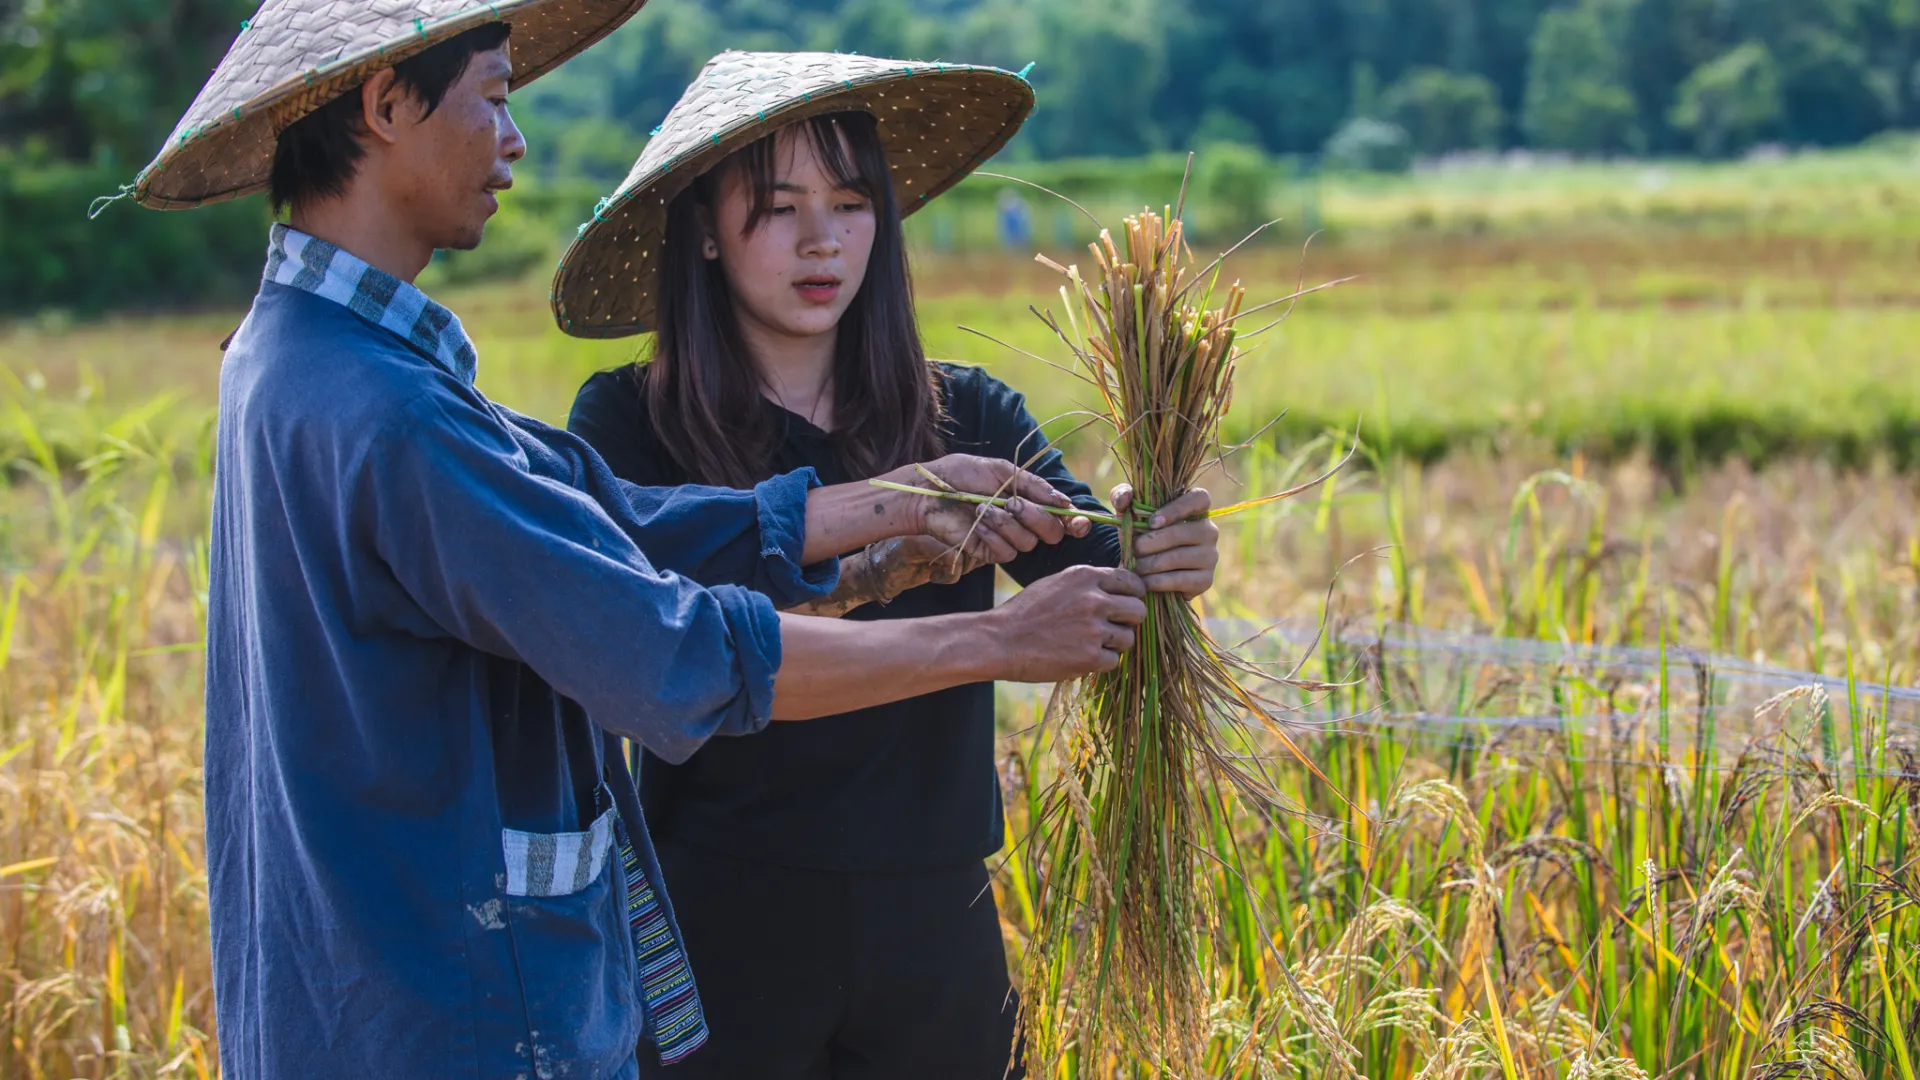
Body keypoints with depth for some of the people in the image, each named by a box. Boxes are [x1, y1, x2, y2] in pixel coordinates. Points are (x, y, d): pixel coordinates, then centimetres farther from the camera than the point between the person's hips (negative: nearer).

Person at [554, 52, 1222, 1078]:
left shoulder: (967, 418, 2)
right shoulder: (627, 423, -6)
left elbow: (1099, 571, -10)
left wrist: (1163, 561, -33)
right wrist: (859, 576, -34)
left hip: (933, 925, 3)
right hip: (724, 922, -2)